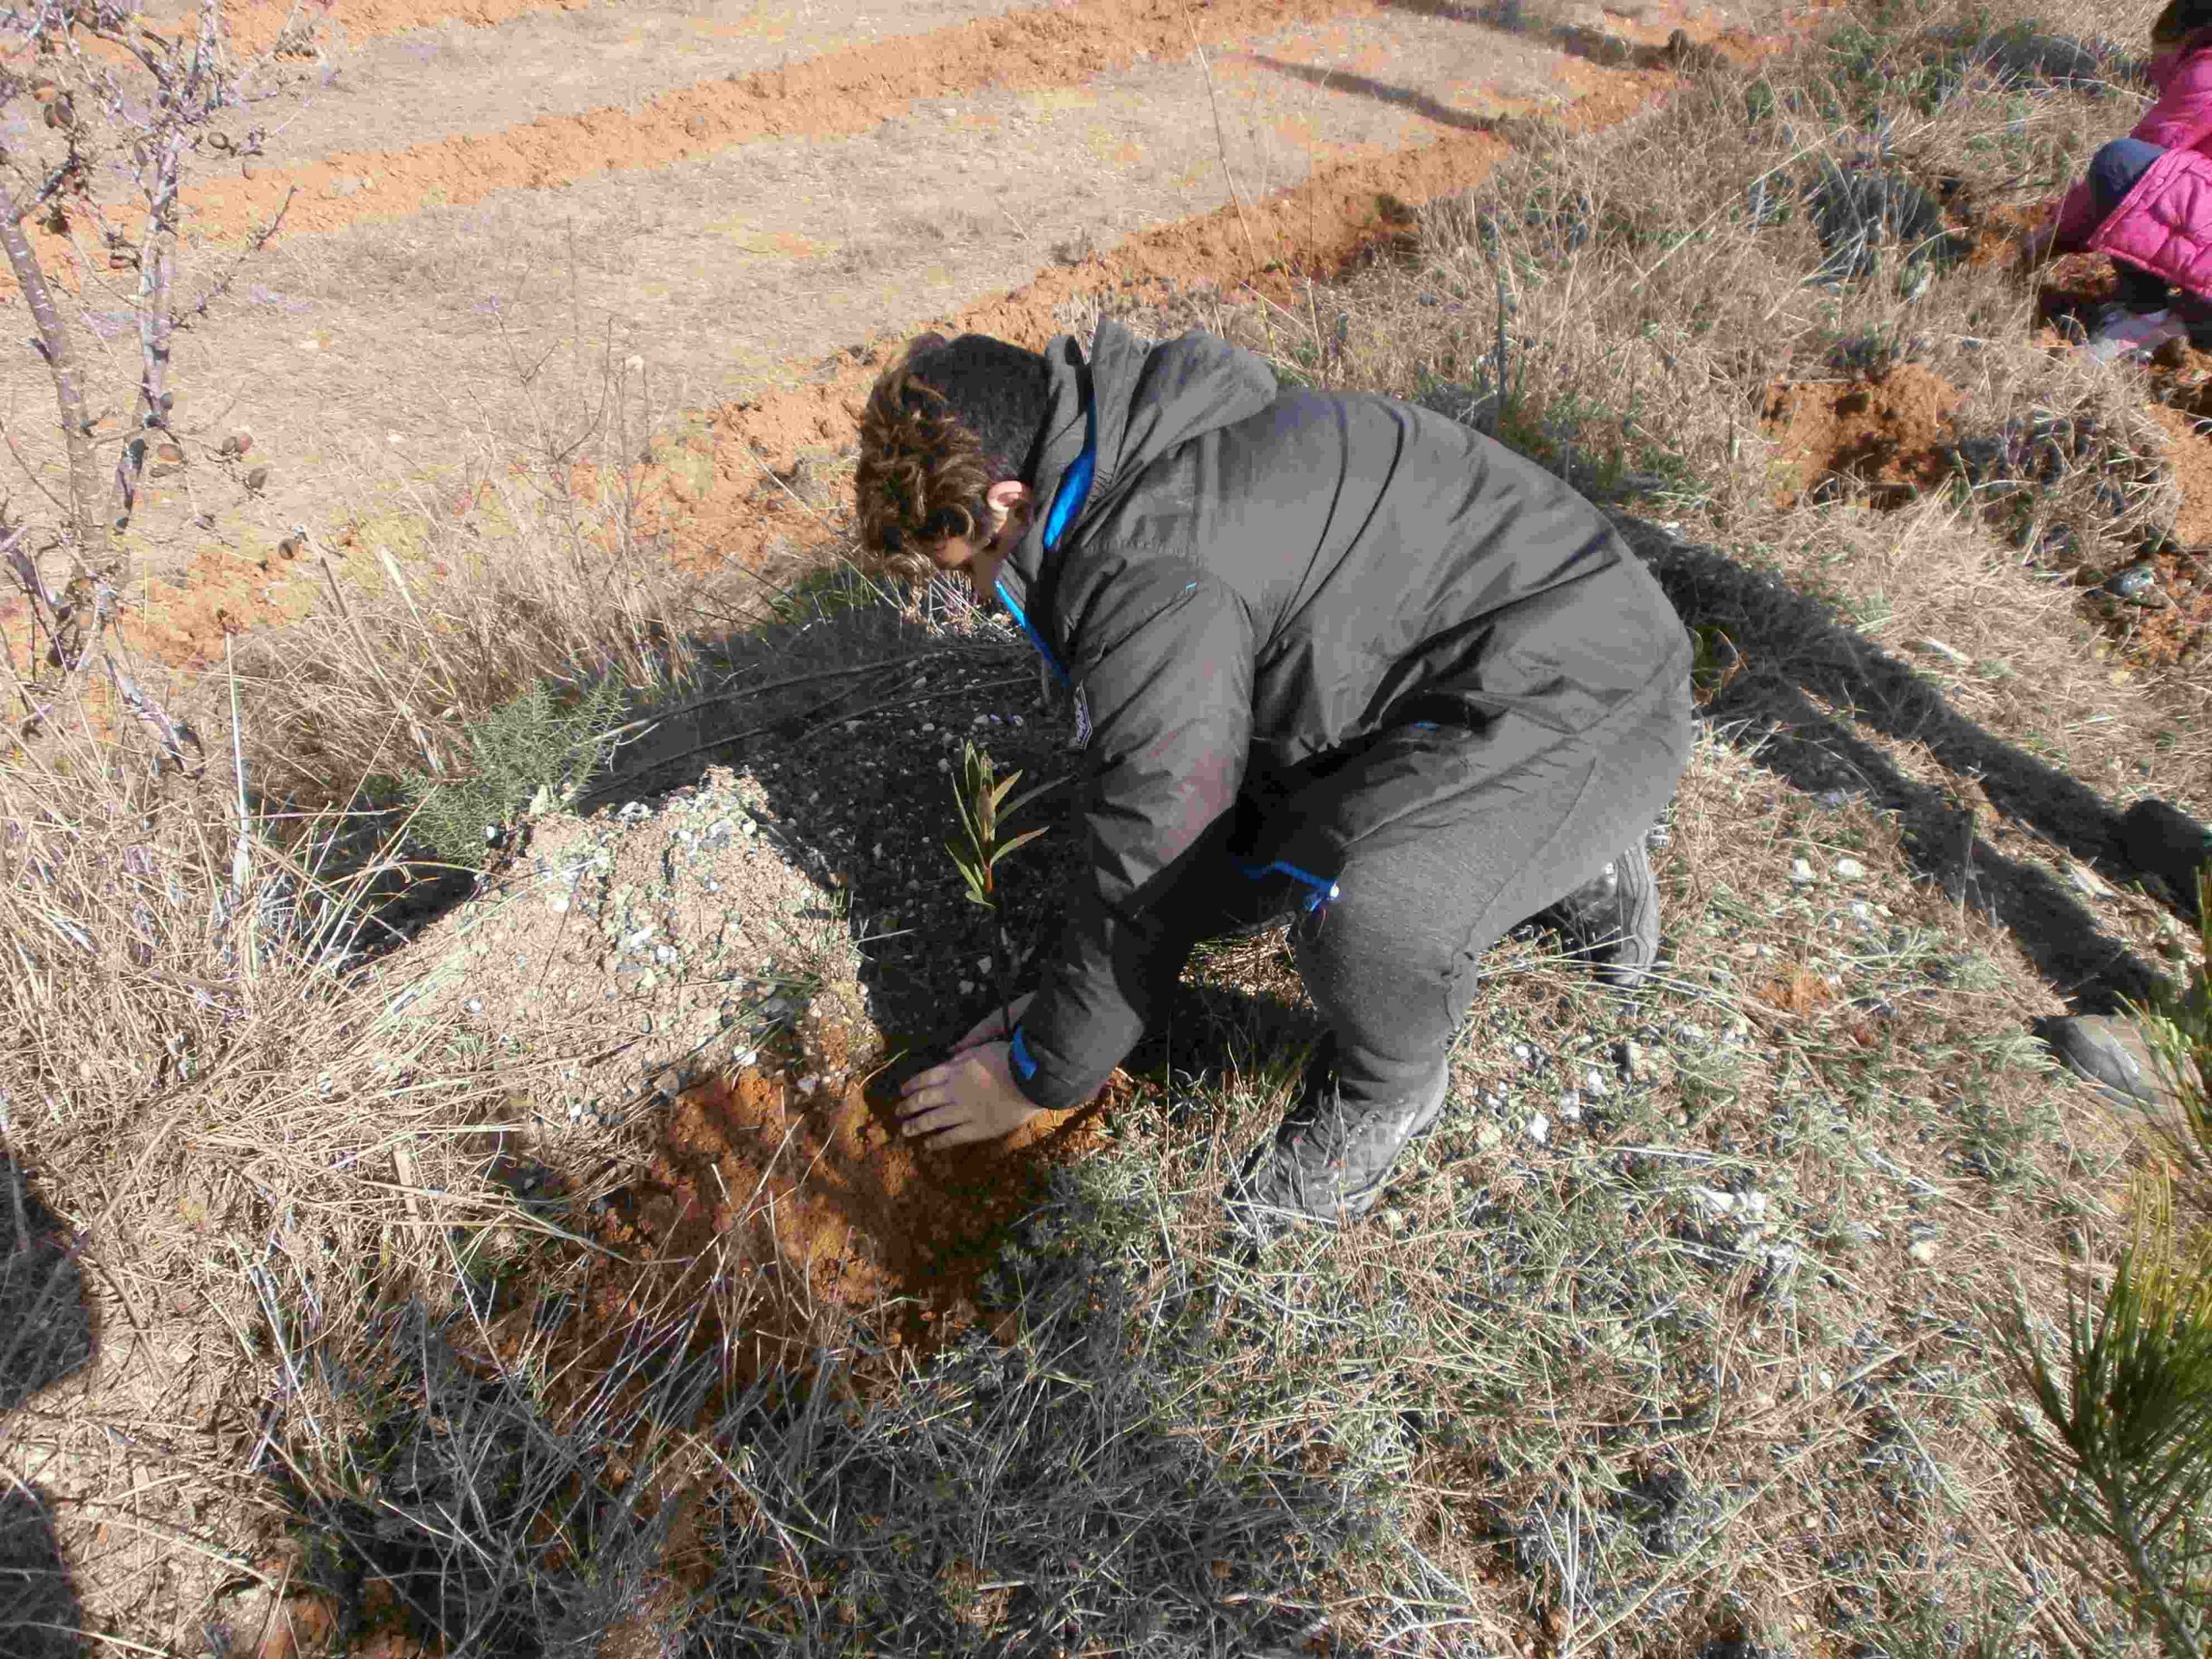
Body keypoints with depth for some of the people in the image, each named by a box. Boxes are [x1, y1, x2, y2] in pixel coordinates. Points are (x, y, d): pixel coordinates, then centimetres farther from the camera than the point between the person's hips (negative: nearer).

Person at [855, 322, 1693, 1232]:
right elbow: (1149, 793, 10)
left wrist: (1042, 1073, -4)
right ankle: (1573, 863, 23)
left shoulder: (1153, 574, -27)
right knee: (1207, 872, 14)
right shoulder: (1146, 471, 5)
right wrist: (1061, 1000, 12)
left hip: (1586, 696, -10)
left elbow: (1142, 868, -20)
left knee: (1354, 912, -37)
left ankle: (1391, 1084, 0)